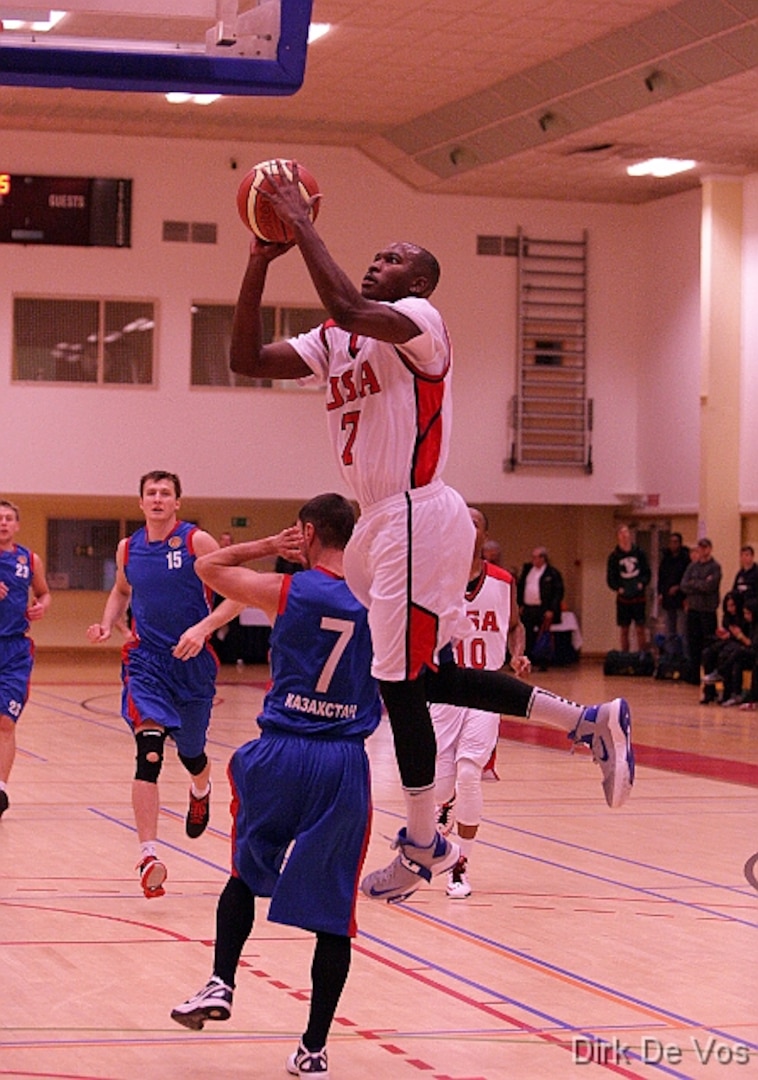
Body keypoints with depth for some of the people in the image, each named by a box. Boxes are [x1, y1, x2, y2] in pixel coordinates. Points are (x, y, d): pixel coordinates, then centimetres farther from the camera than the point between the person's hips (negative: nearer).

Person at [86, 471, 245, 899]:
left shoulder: (198, 542, -9)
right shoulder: (128, 549, 3)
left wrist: (203, 628, -24)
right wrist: (108, 624, 6)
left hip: (193, 661, -1)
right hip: (146, 660, 1)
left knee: (191, 753, 17)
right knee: (149, 750, -20)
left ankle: (201, 792, 57)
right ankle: (149, 855, -24)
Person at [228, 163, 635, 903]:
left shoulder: (418, 321, -10)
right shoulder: (333, 342, 14)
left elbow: (346, 306, -30)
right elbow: (246, 359, 7)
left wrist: (302, 224, -21)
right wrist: (261, 260, 0)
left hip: (415, 515, -9)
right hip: (383, 520, 9)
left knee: (401, 682, -4)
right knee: (428, 676, 14)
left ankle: (422, 847, 8)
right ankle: (589, 722, 22)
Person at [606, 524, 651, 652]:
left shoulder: (639, 552, 2)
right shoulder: (614, 556, 2)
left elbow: (647, 572, 6)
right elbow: (610, 577, 3)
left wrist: (642, 583, -12)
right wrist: (618, 588, -14)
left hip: (638, 597, -1)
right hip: (623, 597, 1)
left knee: (640, 629, -2)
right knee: (624, 630, 5)